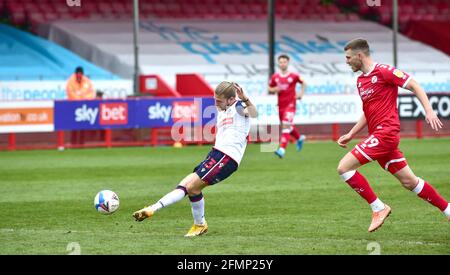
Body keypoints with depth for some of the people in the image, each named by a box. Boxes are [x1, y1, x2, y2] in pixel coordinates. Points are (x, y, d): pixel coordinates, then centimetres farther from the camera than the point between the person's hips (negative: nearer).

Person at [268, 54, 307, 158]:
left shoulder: (293, 76, -4)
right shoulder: (275, 77, 4)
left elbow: (303, 83, 11)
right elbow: (270, 89, 11)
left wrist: (301, 94, -1)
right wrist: (275, 89, -11)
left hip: (290, 104, -5)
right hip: (281, 105, 5)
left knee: (286, 125, -18)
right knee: (288, 126, 17)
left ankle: (282, 149, -24)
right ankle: (299, 138, 47)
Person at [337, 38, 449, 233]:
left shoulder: (383, 71, -8)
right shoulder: (361, 80, 19)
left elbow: (414, 86, -9)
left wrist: (429, 111, -19)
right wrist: (350, 134, 19)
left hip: (385, 132, -9)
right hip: (377, 135, 9)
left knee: (344, 167, -14)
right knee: (409, 181, 9)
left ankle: (379, 208, -8)